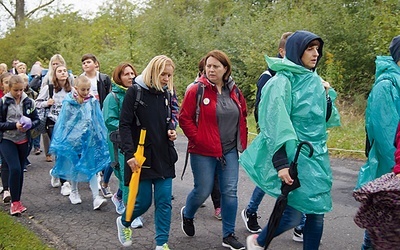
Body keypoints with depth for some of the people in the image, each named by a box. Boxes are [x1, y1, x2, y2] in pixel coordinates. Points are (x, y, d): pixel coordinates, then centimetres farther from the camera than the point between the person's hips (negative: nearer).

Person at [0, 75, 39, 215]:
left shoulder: (28, 102, 0)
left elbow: (36, 119, 7)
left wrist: (29, 125, -14)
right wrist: (15, 125, -21)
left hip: (23, 140, 3)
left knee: (20, 170, 9)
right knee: (15, 169, -15)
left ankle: (17, 201, 22)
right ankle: (15, 202, -3)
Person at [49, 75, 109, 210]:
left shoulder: (93, 102, -3)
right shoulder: (68, 102, -6)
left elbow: (99, 123, 5)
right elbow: (63, 122, 1)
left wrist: (100, 139, 8)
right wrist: (59, 141, 3)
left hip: (89, 140, 0)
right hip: (72, 138, 0)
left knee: (91, 167, -2)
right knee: (74, 166, 14)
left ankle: (96, 197, -4)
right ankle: (74, 192, 33)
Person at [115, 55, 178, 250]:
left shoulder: (167, 93, 7)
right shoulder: (135, 91, -9)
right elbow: (124, 124, -11)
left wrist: (171, 131, -1)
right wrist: (129, 153, -18)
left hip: (164, 156, 5)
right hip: (141, 156, -5)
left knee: (164, 201, 3)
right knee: (143, 201, 2)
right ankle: (124, 222, 34)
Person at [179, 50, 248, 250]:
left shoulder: (234, 92, 6)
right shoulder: (196, 91, -9)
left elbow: (242, 117, 16)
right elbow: (185, 118, -8)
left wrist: (242, 142, 10)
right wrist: (197, 139, -14)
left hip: (229, 151, 4)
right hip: (203, 152, -4)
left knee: (230, 192, 5)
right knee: (203, 191, 5)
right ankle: (187, 214, 38)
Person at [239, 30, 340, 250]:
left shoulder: (315, 82, 11)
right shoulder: (282, 82, -11)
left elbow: (325, 120, 19)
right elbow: (275, 126, -18)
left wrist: (327, 96, 1)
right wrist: (281, 163, -24)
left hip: (317, 158, 7)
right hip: (294, 157, -7)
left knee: (317, 213, 8)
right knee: (293, 215, -5)